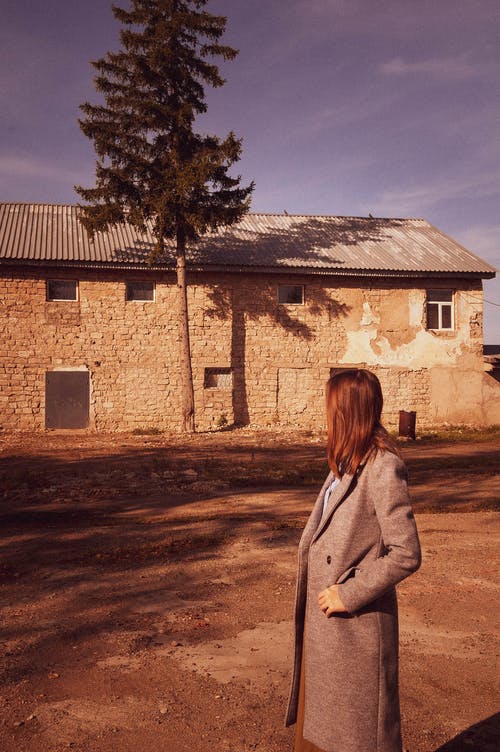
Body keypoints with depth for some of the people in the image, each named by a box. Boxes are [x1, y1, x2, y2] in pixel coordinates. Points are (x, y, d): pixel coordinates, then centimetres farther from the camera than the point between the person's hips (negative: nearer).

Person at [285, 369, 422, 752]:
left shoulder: (383, 468, -20)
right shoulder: (346, 464, 7)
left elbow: (406, 554, -23)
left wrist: (349, 594, -19)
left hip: (355, 624, -8)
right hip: (323, 620, 8)